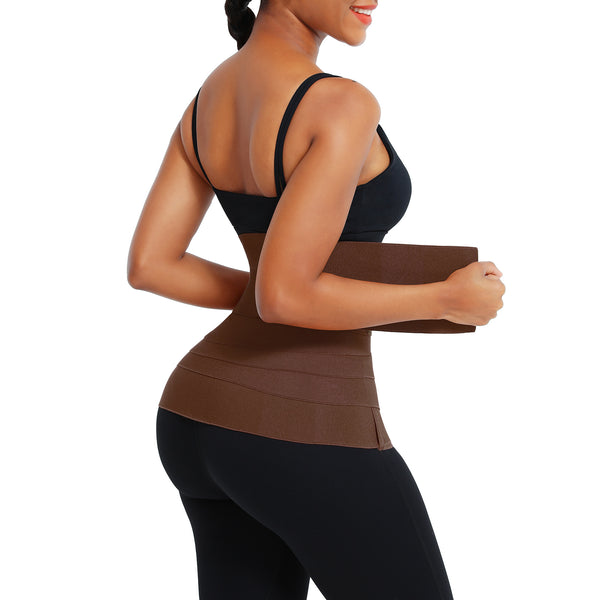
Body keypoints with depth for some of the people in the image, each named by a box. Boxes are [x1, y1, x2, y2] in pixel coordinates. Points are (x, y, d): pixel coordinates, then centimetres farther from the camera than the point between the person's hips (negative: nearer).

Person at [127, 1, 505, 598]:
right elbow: (284, 297, -25)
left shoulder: (210, 96, 7)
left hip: (200, 418, 8)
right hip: (303, 442, -8)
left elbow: (148, 266, 7)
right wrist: (449, 300, -11)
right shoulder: (342, 106, -21)